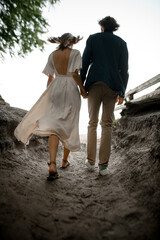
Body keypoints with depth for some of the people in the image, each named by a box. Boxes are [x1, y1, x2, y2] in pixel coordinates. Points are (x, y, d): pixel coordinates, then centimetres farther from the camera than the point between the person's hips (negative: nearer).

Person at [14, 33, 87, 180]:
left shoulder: (52, 55, 11)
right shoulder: (75, 53, 0)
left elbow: (50, 77, 13)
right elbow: (75, 74, -13)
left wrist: (49, 94, 22)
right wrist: (83, 89, -1)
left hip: (55, 89, 2)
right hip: (71, 90, -2)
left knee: (54, 126, -6)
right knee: (69, 126, 12)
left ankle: (52, 165, -22)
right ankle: (65, 160, 25)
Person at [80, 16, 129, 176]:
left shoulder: (93, 38, 11)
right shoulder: (121, 43, 14)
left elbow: (85, 63, 3)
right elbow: (124, 69, 6)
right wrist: (122, 92, 8)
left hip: (94, 84, -1)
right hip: (112, 86, 1)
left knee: (92, 122, 8)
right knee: (107, 124, 2)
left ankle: (91, 161, 10)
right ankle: (103, 166, -2)